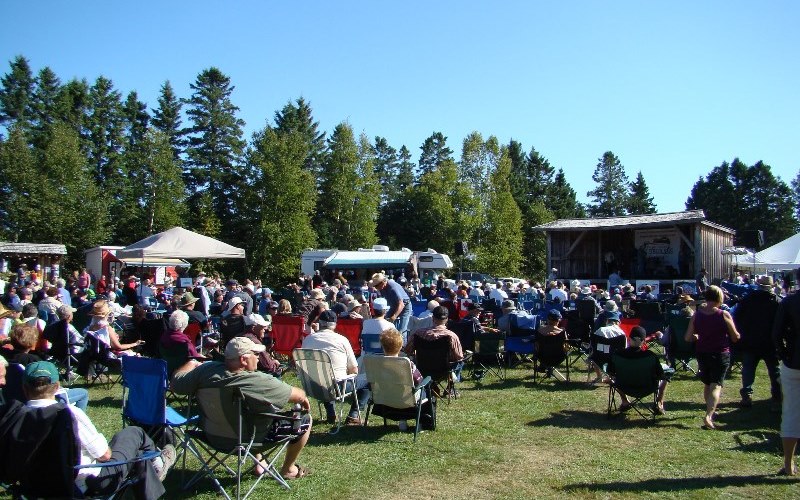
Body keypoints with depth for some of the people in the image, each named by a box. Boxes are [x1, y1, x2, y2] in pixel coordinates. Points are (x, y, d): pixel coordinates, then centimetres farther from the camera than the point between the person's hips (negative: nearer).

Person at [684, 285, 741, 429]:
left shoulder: (696, 315, -3)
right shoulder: (724, 315, -11)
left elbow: (688, 338, -1)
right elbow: (736, 337, -4)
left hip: (702, 354, 4)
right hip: (720, 354, -4)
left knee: (707, 384, 20)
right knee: (716, 385, -6)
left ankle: (711, 411, 35)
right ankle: (708, 416, -22)